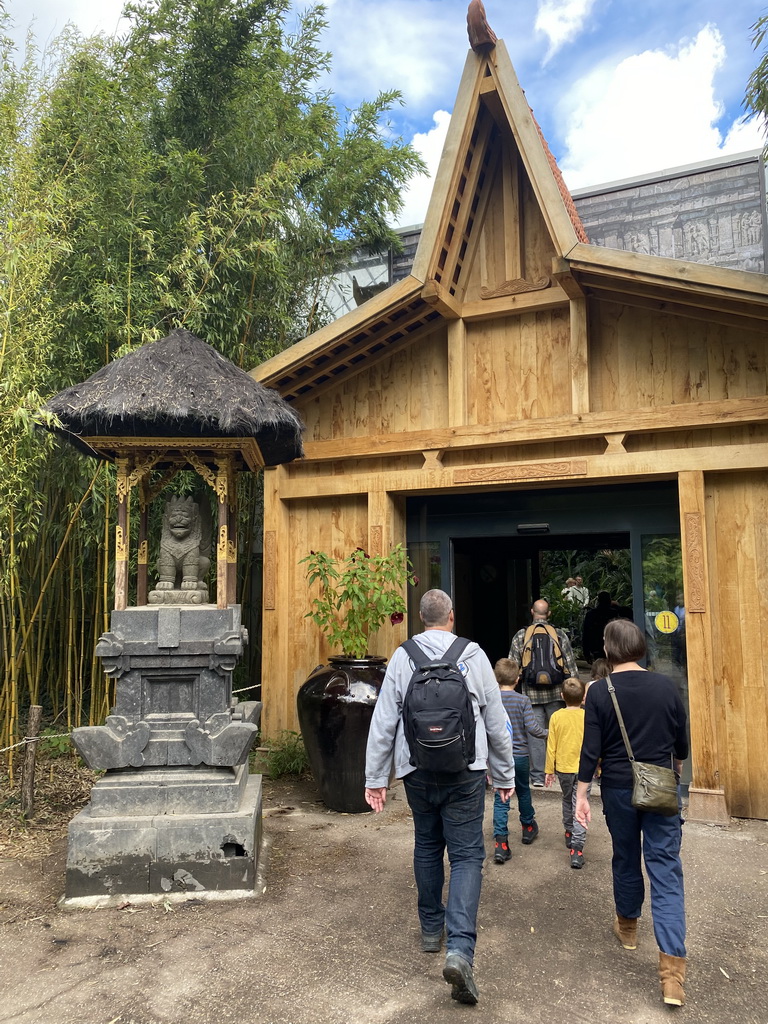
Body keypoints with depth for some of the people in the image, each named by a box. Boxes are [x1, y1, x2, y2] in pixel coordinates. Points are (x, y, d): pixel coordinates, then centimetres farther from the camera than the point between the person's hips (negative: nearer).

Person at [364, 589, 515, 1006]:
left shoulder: (402, 658, -3)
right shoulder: (473, 655, -4)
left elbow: (383, 721, -3)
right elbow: (496, 721, 2)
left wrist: (375, 777, 5)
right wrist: (505, 775, 13)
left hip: (417, 772, 2)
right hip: (465, 771, -2)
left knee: (426, 848, 20)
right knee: (467, 855, 3)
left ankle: (432, 928, 35)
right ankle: (459, 948, -10)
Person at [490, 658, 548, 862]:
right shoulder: (522, 700, -11)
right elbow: (532, 728, -16)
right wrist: (547, 734, 3)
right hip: (520, 755, 0)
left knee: (500, 798, 4)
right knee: (523, 791, 22)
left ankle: (500, 841, -3)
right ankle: (528, 827, 41)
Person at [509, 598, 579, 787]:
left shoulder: (520, 636, 0)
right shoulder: (559, 634, 1)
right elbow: (571, 664, 1)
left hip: (531, 693, 0)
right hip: (556, 693, 1)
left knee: (535, 735, 4)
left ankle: (537, 776, 7)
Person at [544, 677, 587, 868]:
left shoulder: (556, 717, -8)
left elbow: (551, 746, -4)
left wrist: (549, 770, 7)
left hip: (563, 768, 2)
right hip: (584, 768, -1)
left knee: (567, 800, 23)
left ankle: (569, 833, 40)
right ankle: (576, 848, -5)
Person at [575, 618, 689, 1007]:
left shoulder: (599, 691, -11)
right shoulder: (666, 686, -5)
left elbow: (591, 749, -11)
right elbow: (681, 744, 5)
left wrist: (581, 794, -1)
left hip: (619, 789, 0)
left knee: (626, 859, 20)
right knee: (666, 870, 3)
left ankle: (627, 927, 41)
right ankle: (672, 967, -3)